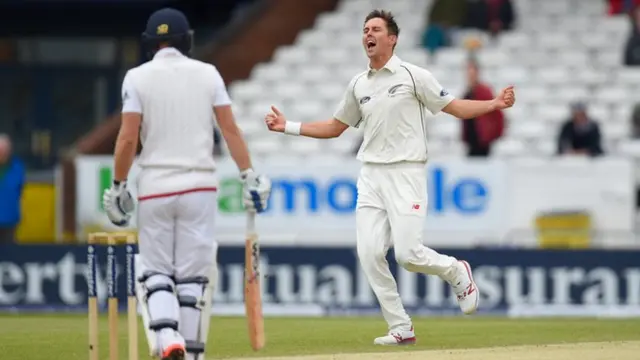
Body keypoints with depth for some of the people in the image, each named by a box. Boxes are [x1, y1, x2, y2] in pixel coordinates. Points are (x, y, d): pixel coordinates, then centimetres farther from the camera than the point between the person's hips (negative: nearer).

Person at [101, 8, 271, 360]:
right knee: (194, 274, 6)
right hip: (200, 186, 1)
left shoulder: (138, 77, -2)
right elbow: (230, 129, -2)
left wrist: (118, 186, 1)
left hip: (154, 187, -1)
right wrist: (250, 177, 0)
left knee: (155, 271, 7)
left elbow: (127, 137, -7)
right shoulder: (207, 74, 4)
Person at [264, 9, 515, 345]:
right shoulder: (358, 85, 12)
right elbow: (336, 126, 22)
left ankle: (457, 273, 17)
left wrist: (493, 104, -17)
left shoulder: (413, 76, -2)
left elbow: (453, 106, -2)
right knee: (369, 253, -8)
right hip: (371, 176, 5)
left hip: (406, 174, -5)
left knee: (408, 254, -15)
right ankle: (401, 328, 1)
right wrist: (289, 127, 15)